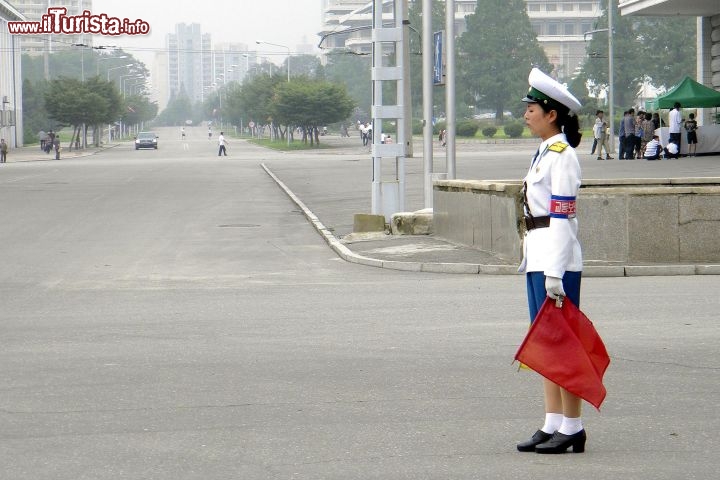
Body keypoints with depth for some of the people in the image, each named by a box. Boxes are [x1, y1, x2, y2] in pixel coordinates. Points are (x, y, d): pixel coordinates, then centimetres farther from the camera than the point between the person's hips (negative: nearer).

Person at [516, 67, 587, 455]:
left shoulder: (562, 155, -13)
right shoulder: (544, 153, 16)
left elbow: (561, 216, -18)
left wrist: (554, 273, -22)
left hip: (557, 260, -10)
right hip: (538, 258, 10)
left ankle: (572, 429, 1)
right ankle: (552, 424, 16)